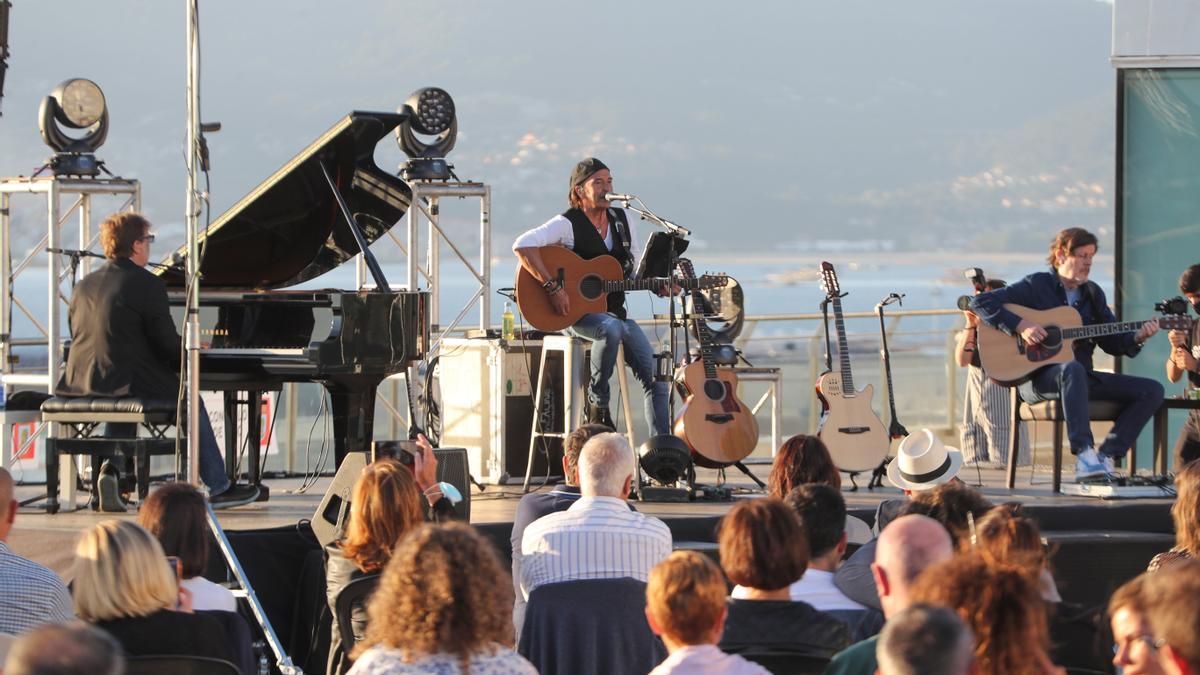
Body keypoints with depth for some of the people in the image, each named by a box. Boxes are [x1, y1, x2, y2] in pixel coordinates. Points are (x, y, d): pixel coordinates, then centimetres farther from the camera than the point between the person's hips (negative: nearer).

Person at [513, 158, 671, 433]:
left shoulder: (622, 220, 10)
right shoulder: (568, 224, -11)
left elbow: (637, 270, 18)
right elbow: (522, 245, -25)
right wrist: (552, 287, -31)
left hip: (616, 313, 7)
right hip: (577, 314, -7)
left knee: (657, 380, -4)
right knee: (612, 329, -40)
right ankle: (597, 403, -20)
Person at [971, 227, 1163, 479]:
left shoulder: (1093, 294, 15)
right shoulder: (1036, 286, -2)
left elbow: (1112, 342, 14)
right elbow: (980, 302, -9)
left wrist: (1137, 338, -7)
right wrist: (1020, 326, -20)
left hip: (1082, 379, 7)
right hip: (1036, 380, -6)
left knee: (1152, 391, -7)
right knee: (1072, 368, -42)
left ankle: (1106, 457, -15)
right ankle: (1084, 454, -50)